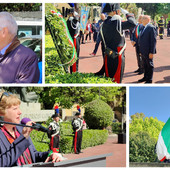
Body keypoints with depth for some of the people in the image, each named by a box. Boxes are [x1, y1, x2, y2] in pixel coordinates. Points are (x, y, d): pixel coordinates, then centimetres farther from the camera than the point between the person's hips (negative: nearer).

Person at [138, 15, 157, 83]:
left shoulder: (151, 28, -15)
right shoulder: (144, 28, 12)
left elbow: (153, 40, -18)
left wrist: (151, 52, -20)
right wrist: (141, 50, 15)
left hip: (148, 52, -8)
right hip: (143, 51, 8)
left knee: (149, 65, 3)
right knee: (145, 65, 18)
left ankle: (149, 80, 11)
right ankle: (145, 77, 31)